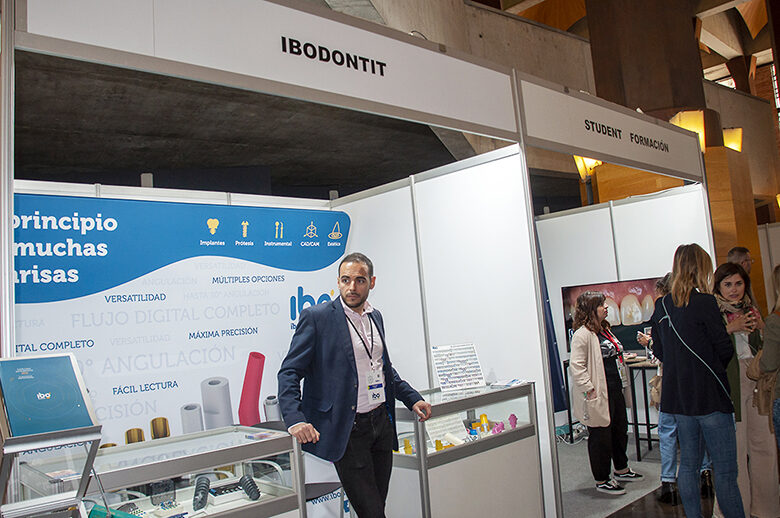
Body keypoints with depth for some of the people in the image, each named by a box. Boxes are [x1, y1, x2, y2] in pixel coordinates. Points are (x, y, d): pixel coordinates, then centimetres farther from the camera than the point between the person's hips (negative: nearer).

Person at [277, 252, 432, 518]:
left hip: (382, 421, 6)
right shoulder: (316, 317, -9)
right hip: (348, 430, -6)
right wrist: (295, 419, -25)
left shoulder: (375, 316, 11)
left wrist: (412, 398, 15)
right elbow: (289, 372, -11)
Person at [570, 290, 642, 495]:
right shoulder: (582, 334, -18)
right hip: (599, 395, -10)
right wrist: (589, 390, -24)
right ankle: (601, 480, 15)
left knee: (620, 430, 22)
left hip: (615, 390, 10)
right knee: (601, 437, 1)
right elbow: (576, 366, -23)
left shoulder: (603, 329, 14)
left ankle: (621, 469, 40)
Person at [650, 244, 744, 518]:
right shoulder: (704, 302, -12)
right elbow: (725, 350, -10)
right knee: (725, 470, 0)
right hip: (709, 395, -6)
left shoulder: (661, 306, 6)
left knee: (688, 464, 14)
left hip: (678, 397, 6)